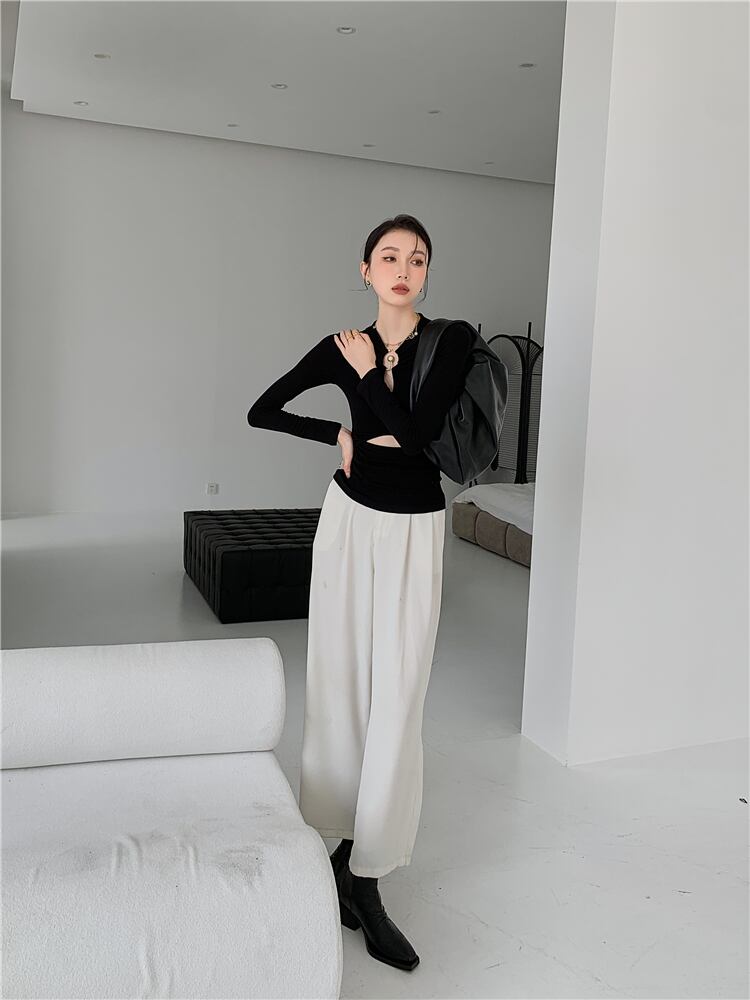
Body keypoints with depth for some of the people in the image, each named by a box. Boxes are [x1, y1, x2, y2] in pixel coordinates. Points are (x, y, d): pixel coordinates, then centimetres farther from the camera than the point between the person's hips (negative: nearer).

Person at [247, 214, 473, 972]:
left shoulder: (451, 341, -5)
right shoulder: (343, 346, 2)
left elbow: (418, 429, -19)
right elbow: (262, 412, 6)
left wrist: (367, 373, -8)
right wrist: (344, 434, -2)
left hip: (414, 530, -2)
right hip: (351, 518, 2)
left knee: (396, 698, -3)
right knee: (340, 680, 6)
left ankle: (364, 876, 6)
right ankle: (344, 843, 22)